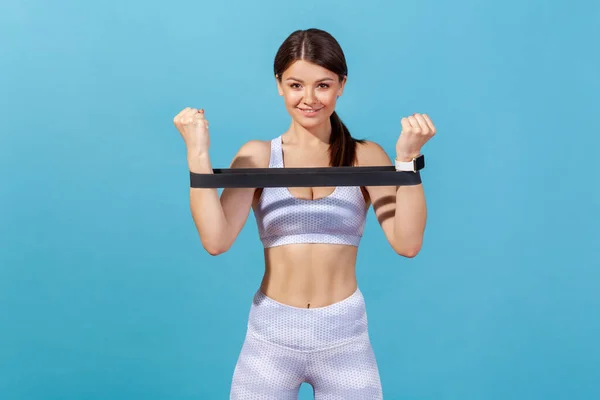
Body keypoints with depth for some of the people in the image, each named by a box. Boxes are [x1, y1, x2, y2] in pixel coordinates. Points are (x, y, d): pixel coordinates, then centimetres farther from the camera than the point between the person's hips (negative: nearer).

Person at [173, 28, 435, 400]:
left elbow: (407, 243, -10)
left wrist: (408, 158, -15)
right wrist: (198, 153, -14)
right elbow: (216, 240, -13)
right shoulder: (257, 156, 0)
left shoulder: (366, 157, 0)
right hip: (270, 338, 0)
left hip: (346, 339, 0)